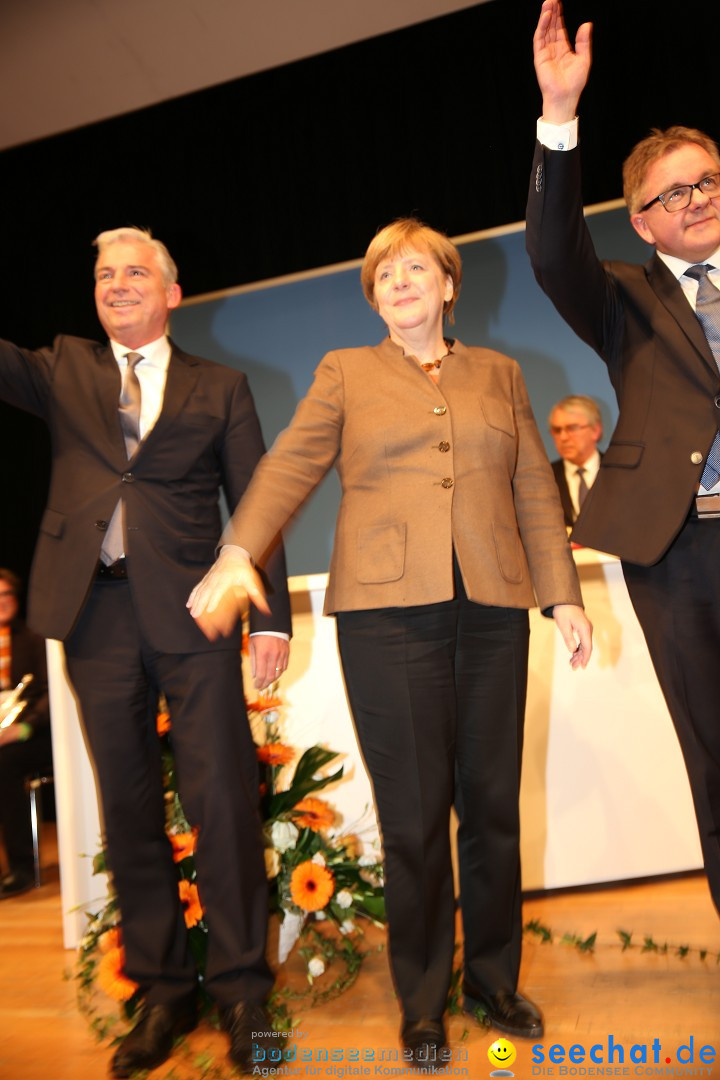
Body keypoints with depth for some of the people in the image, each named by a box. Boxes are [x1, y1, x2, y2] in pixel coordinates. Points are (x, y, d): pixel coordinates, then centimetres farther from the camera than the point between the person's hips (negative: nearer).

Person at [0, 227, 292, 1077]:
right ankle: (162, 989, 24)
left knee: (221, 799, -2)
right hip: (95, 608, 3)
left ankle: (240, 987, 15)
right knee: (127, 807, 9)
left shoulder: (219, 388, 11)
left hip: (190, 610, -2)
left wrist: (271, 615, -1)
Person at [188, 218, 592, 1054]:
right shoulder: (346, 373, 13)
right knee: (414, 813, 2)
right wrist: (238, 553, -14)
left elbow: (535, 491, 14)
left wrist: (563, 595, 7)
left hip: (491, 608, 3)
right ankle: (422, 999, 22)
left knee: (493, 802, 9)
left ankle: (493, 976, 29)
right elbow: (290, 466, 1)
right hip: (388, 609, -2)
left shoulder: (499, 374, 19)